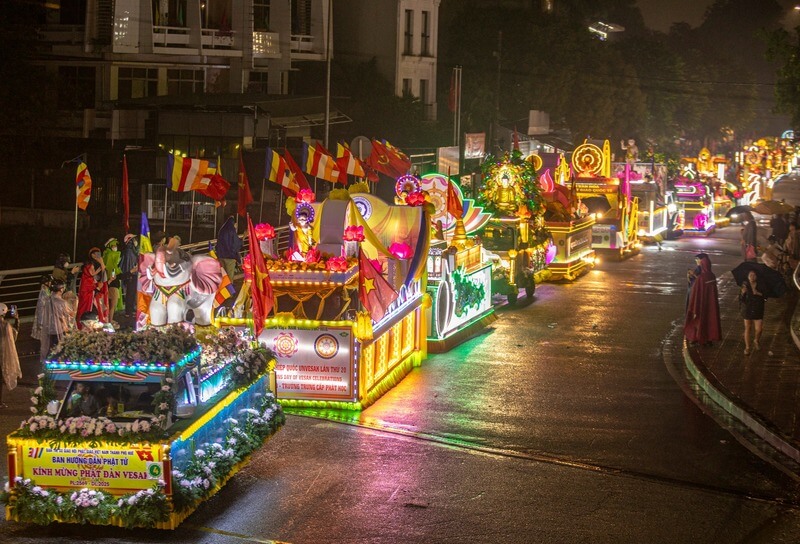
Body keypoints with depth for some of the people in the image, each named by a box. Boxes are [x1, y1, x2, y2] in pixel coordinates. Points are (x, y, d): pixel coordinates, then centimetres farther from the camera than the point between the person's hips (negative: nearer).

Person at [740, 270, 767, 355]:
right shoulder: (745, 285, -4)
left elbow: (765, 297, -6)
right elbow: (741, 299, -7)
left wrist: (759, 294, -22)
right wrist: (742, 293, -26)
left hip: (758, 310, 1)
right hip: (747, 309, 0)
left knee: (758, 329, -1)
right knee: (747, 328, 3)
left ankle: (756, 341, 31)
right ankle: (747, 347, 15)